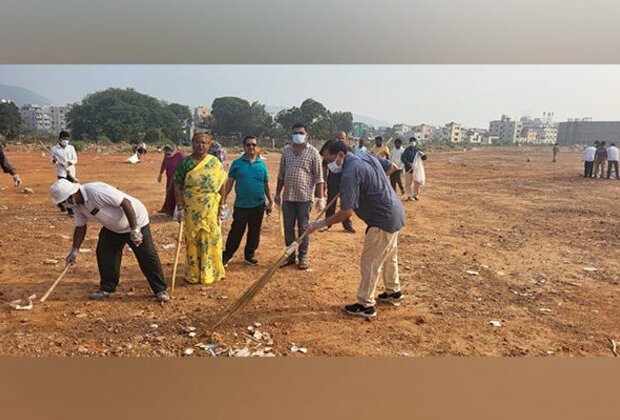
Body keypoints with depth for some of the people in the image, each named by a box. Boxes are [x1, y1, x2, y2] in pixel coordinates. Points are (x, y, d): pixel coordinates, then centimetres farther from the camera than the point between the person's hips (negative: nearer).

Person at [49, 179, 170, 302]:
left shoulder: (95, 191, -32)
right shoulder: (76, 204, -5)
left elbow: (126, 203, -32)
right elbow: (80, 227, 8)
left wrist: (134, 229, -31)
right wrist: (75, 250, 1)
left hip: (136, 220, -8)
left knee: (147, 257, -8)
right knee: (103, 254, 2)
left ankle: (160, 290, 2)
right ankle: (107, 288, 20)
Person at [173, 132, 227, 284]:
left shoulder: (215, 162, 2)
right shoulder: (185, 162, -1)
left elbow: (222, 185, 3)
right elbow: (177, 186, -1)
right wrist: (179, 207, -7)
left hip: (211, 211, 1)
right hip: (191, 211, -1)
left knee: (211, 240, 7)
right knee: (192, 241, 7)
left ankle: (211, 272, 22)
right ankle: (193, 274, 20)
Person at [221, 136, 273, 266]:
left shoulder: (262, 164, 5)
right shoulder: (237, 163, 0)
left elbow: (266, 184, 12)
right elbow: (230, 182, 3)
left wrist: (270, 201, 13)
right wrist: (223, 198, -2)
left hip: (258, 205, 2)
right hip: (241, 205, -2)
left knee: (254, 232, 11)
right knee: (236, 232, 1)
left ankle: (250, 255, 25)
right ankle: (226, 256, 12)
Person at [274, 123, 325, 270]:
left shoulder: (313, 152, -5)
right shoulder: (286, 151, 8)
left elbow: (319, 177, -6)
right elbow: (281, 174, 14)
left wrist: (320, 197, -11)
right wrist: (278, 193, 13)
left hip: (304, 197, -4)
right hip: (288, 197, 4)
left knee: (303, 228, 4)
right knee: (288, 228, 9)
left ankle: (303, 257, 17)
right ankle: (290, 256, 22)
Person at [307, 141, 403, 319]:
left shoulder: (350, 174, -23)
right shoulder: (367, 157, 4)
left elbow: (347, 211, -28)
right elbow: (392, 167, 18)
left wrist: (322, 223, -19)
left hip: (383, 219, -10)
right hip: (394, 213, 10)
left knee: (369, 262, 0)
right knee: (389, 256, 25)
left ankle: (366, 305, 9)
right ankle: (394, 291, 43)